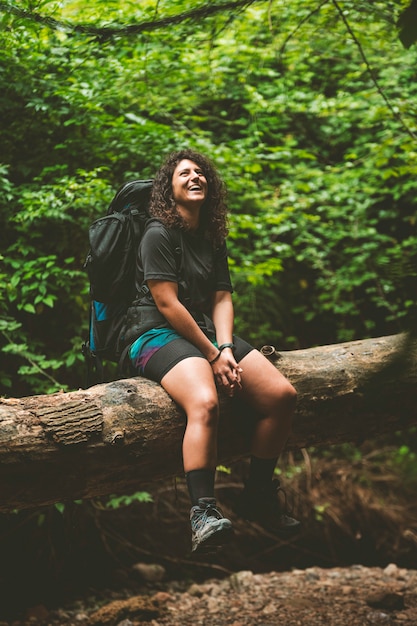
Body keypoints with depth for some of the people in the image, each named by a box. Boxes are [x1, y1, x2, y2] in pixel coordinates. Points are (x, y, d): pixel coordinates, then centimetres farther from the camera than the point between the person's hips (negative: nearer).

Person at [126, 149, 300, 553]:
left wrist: (226, 347, -9)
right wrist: (213, 355, -13)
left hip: (208, 334, 8)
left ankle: (257, 496, 2)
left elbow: (222, 299, 10)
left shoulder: (213, 240, 19)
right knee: (204, 403, -38)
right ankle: (203, 514, -42)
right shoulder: (158, 235, -5)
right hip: (160, 336, -7)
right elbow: (167, 304, -12)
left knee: (282, 395, -11)